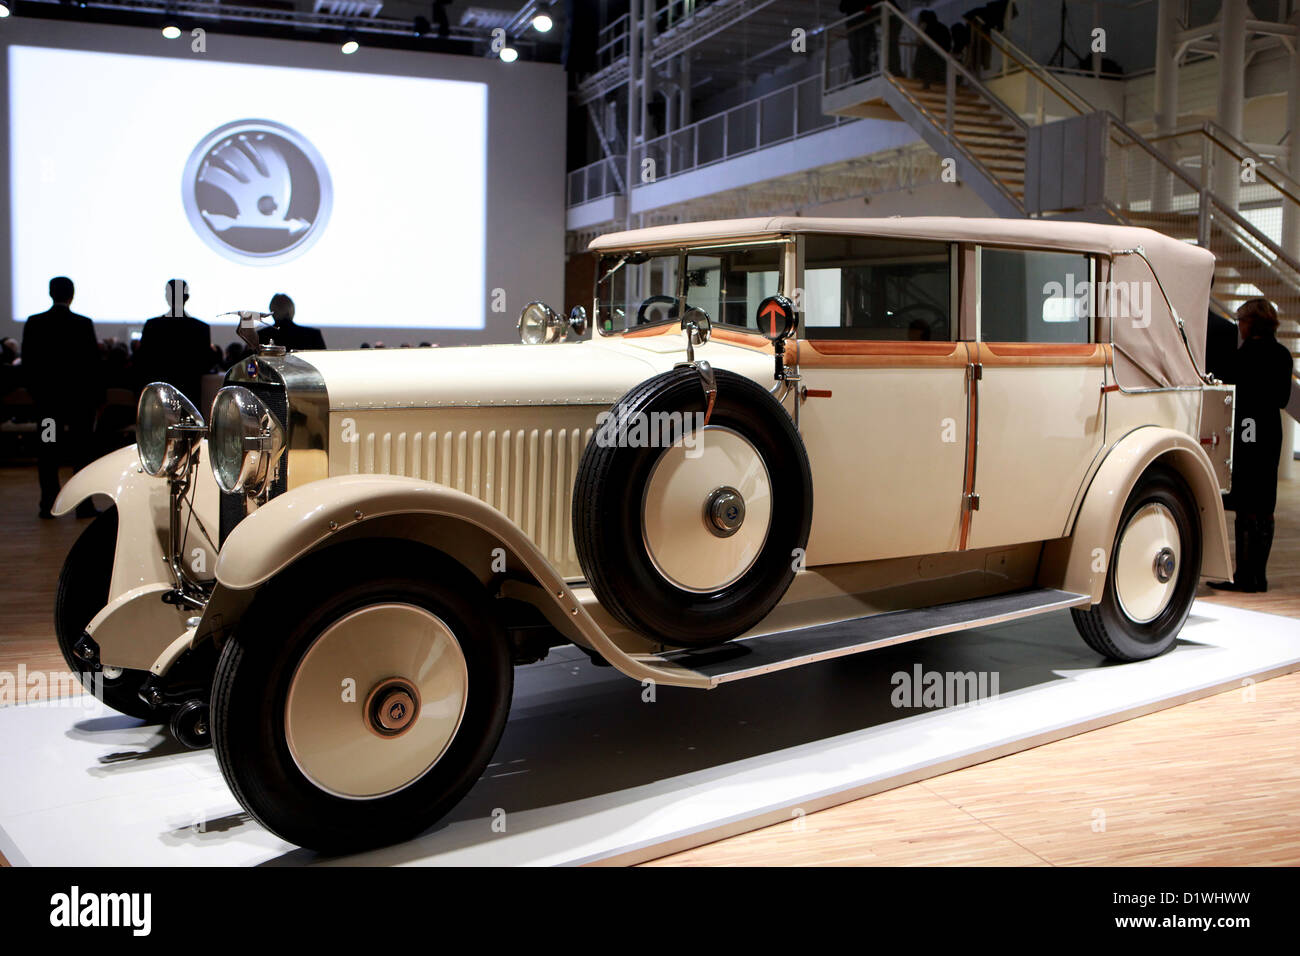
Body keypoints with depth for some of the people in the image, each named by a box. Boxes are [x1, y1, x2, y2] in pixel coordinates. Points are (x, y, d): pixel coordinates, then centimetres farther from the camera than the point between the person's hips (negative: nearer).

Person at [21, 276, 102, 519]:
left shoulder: (33, 323, -1)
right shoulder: (83, 324, -8)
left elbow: (27, 363, 2)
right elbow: (93, 363, -6)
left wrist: (34, 391, 12)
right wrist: (95, 397, 2)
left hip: (46, 398, 2)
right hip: (79, 397, -2)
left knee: (47, 453, 7)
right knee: (81, 452, 3)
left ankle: (48, 505, 8)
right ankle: (84, 505, 3)